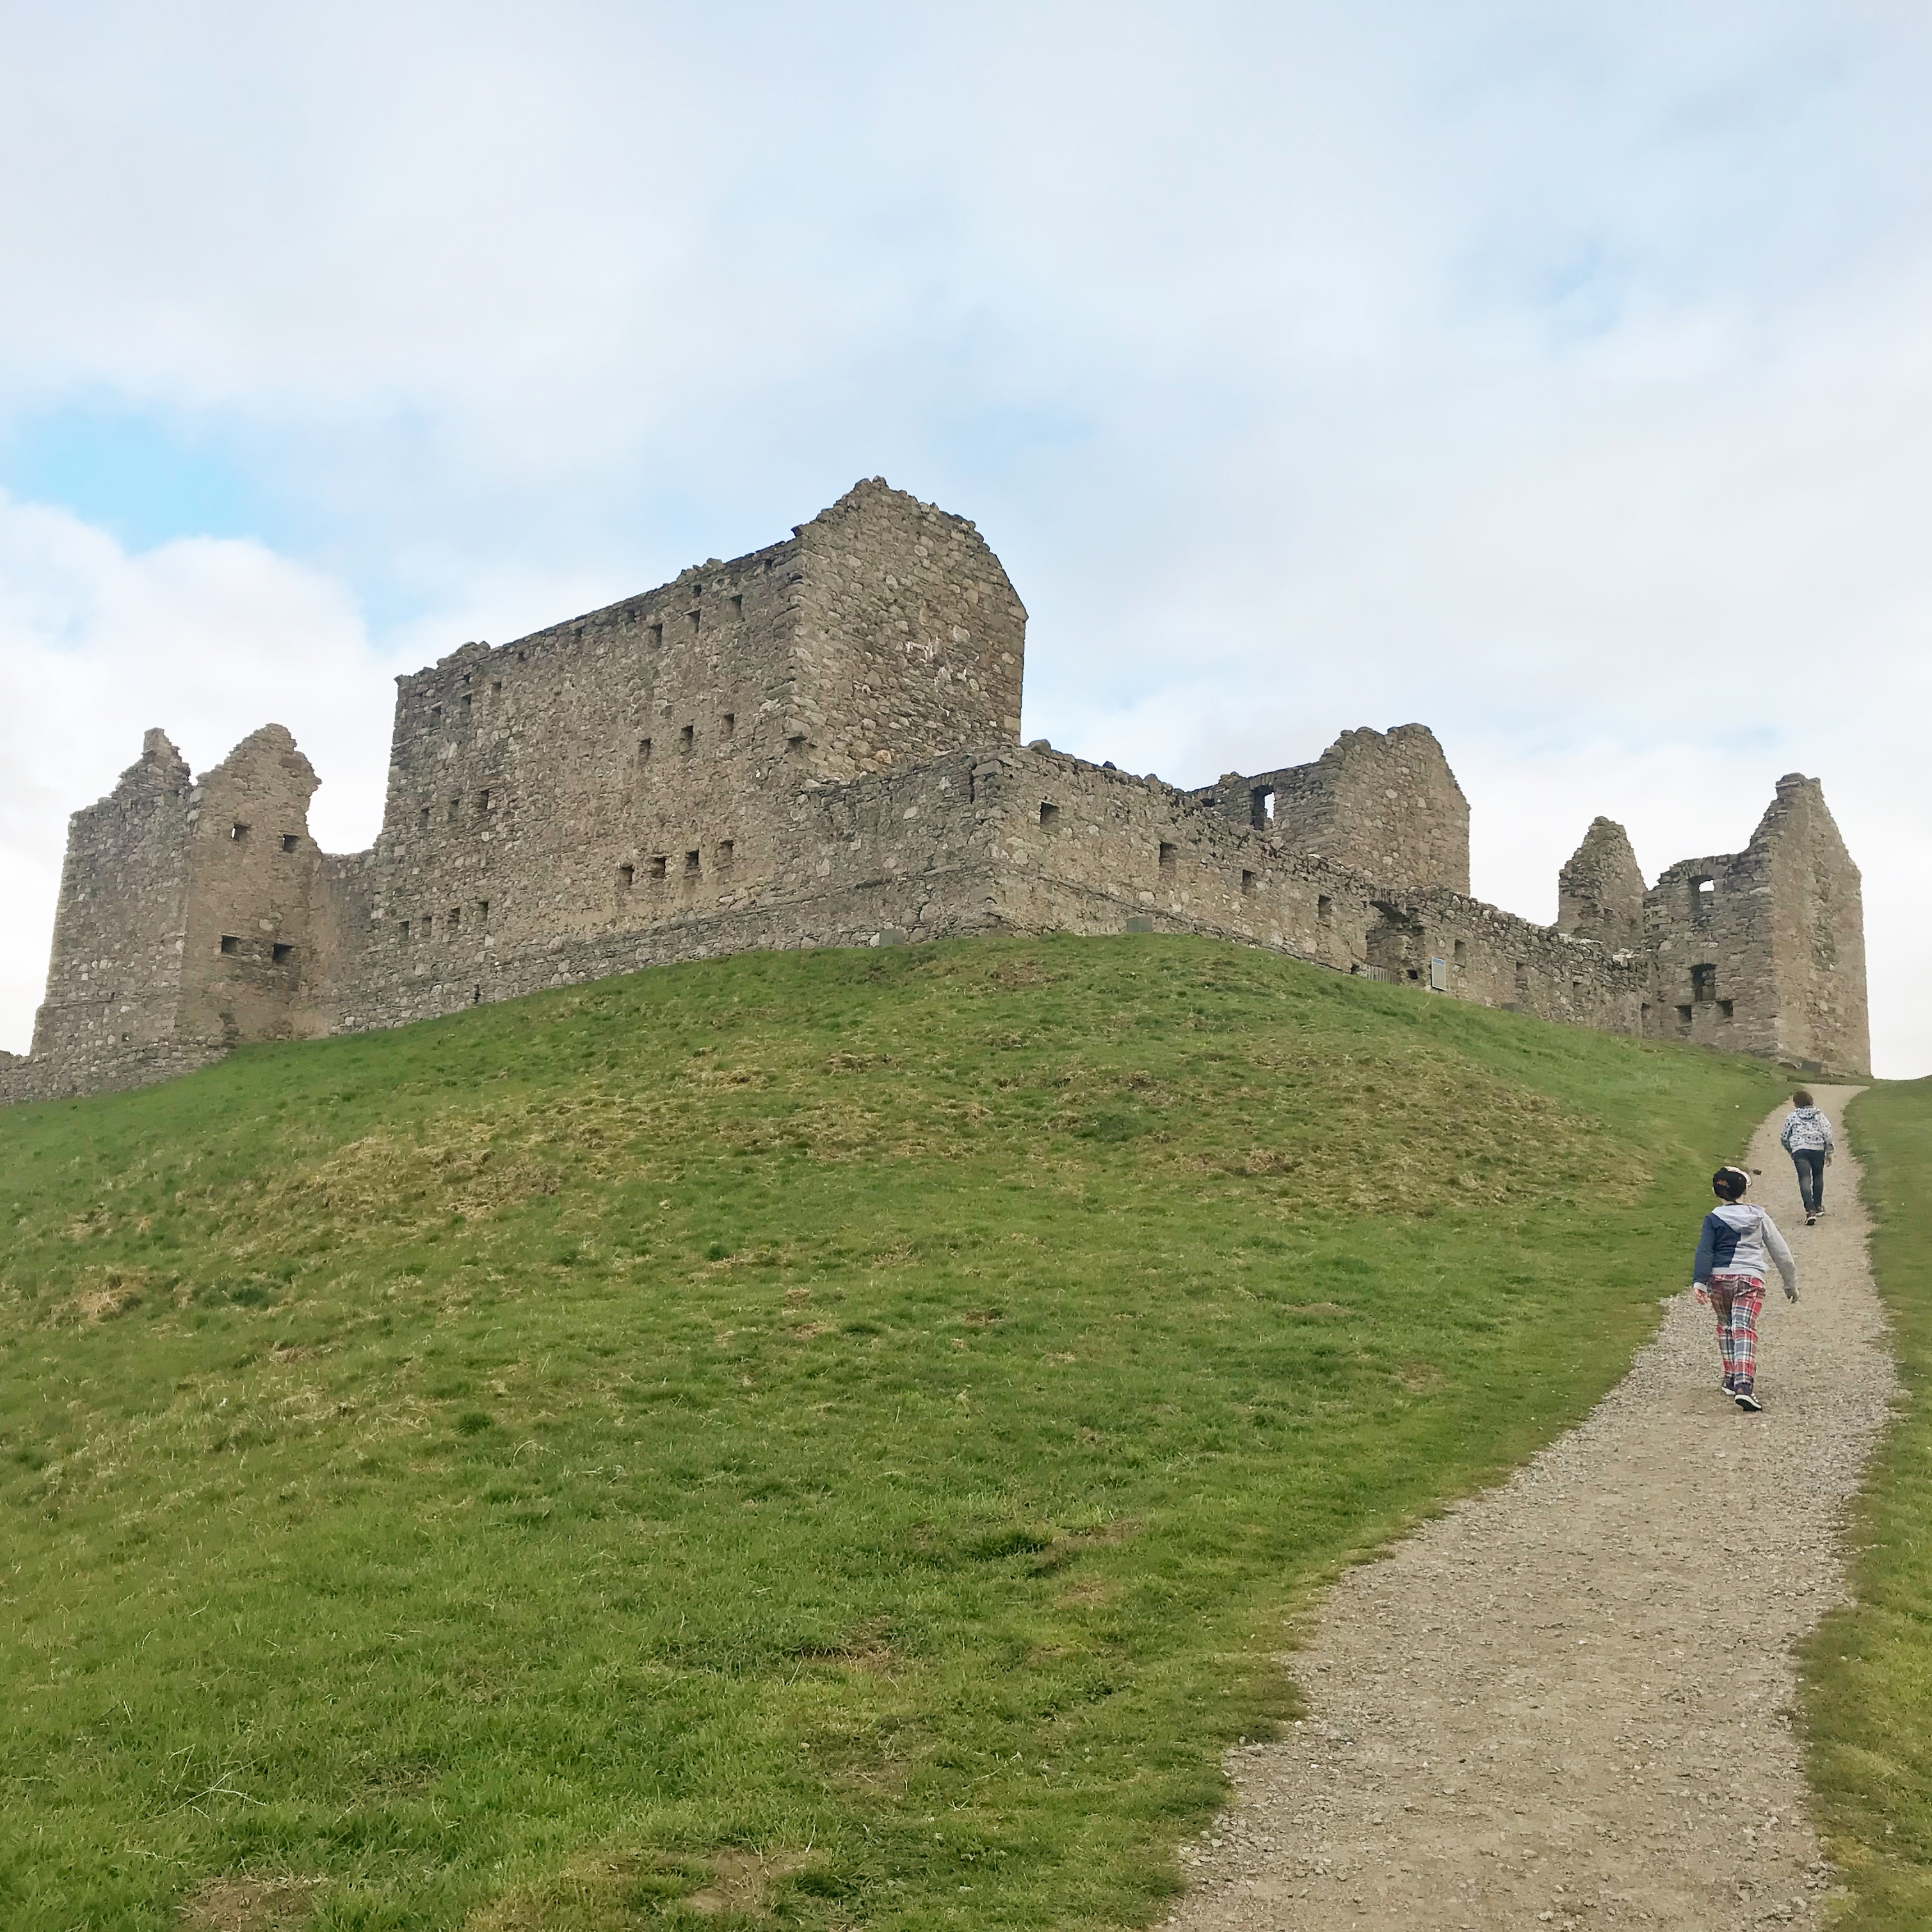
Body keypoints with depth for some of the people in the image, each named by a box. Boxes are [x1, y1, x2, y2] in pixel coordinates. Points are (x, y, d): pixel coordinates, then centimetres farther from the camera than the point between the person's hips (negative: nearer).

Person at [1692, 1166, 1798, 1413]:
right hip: (1751, 1279, 0)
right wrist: (1791, 1283, 25)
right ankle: (1744, 1385, -27)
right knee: (1744, 1330, -10)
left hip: (1719, 1279, 1)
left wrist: (1699, 1282, -11)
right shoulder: (1759, 1217, 10)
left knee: (1725, 1326, 22)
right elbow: (1780, 1252, 15)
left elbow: (1704, 1252, -7)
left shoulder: (1713, 1219, 4)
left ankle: (1731, 1379, 25)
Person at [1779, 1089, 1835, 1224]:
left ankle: (1810, 1210, -24)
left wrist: (1790, 1150, 26)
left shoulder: (1792, 1117, 7)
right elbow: (1827, 1132, -1)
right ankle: (1818, 1207, 31)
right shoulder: (1819, 1114, 9)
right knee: (1818, 1176, 22)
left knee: (1805, 1179, -9)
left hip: (1799, 1150, -2)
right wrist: (1829, 1151, 5)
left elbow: (1784, 1138, 9)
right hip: (1818, 1148, 2)